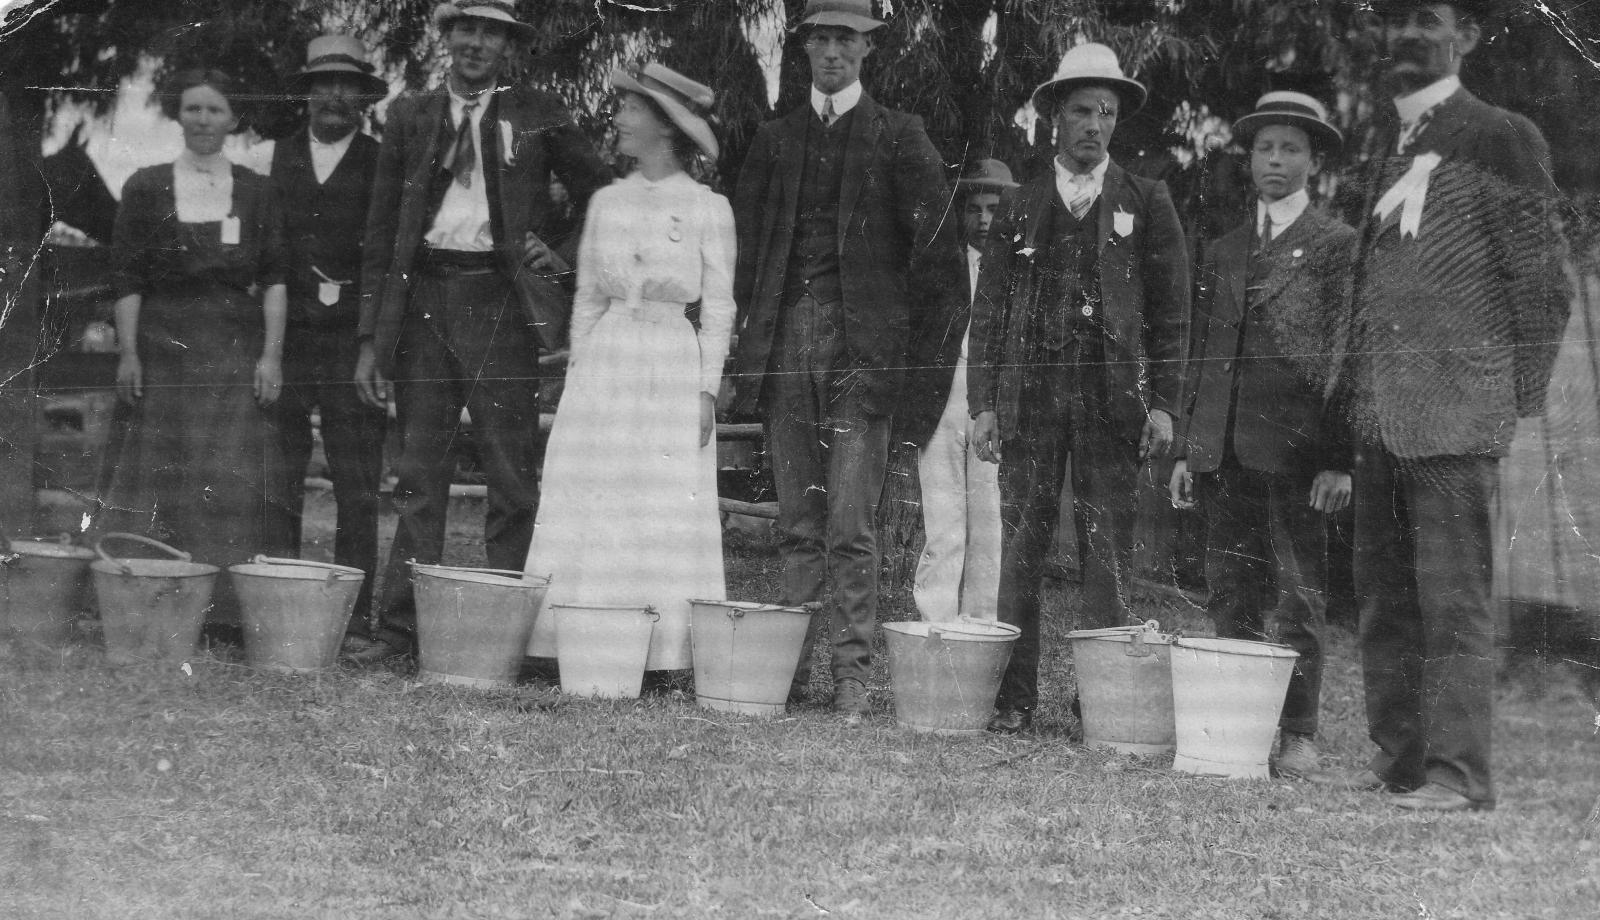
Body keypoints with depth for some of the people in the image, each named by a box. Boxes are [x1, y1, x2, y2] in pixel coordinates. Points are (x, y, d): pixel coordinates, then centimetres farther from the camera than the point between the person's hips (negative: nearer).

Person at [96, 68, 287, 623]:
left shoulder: (253, 192, 9)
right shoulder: (147, 188, 6)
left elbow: (274, 280, 6)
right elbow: (127, 279, 3)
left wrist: (272, 354, -3)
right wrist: (127, 352, -6)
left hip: (234, 348, 1)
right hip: (161, 343, 0)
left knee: (231, 482, -5)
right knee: (152, 477, -2)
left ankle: (225, 607, -2)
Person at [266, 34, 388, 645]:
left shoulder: (383, 165, 7)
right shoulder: (277, 158, 13)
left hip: (354, 338, -2)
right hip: (284, 336, 2)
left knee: (358, 489, -3)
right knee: (276, 480, -1)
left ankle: (354, 612, 1)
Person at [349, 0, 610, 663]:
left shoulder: (538, 116, 8)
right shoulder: (410, 116, 13)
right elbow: (380, 232, 12)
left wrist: (563, 257, -3)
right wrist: (371, 337, 7)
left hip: (501, 302, -2)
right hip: (423, 300, 2)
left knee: (510, 475, -3)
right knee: (418, 474, 2)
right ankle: (400, 627, 4)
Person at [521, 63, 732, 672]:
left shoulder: (708, 209, -1)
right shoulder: (608, 202, 10)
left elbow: (718, 307, 0)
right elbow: (586, 297, 14)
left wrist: (707, 389, -5)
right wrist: (579, 372, 9)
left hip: (674, 366, -3)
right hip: (604, 365, 4)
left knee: (668, 507, -4)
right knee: (592, 506, -1)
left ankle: (664, 651, -1)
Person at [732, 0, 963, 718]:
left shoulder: (898, 135, 7)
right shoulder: (774, 139, 17)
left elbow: (936, 238, 2)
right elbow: (744, 235, 17)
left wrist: (925, 327, -3)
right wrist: (752, 321, 8)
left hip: (863, 343, -3)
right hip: (785, 337, 3)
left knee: (850, 525, -8)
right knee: (797, 522, 5)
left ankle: (852, 675, -6)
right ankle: (792, 665, 7)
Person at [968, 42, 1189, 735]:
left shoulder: (1146, 203, 9)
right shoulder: (1018, 210, 13)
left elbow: (1171, 309, 6)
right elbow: (989, 312, 11)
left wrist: (1162, 403, -3)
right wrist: (983, 403, 1)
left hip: (1114, 397, -1)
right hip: (1030, 394, 1)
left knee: (1108, 553, -3)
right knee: (1021, 546, -1)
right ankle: (1013, 698, 2)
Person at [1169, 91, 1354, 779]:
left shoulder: (1337, 245, 3)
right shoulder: (1222, 253, 19)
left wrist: (1339, 459, -10)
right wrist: (1186, 450, 12)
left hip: (1297, 452, -5)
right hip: (1225, 451, 5)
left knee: (1299, 599, -2)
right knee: (1230, 598, 5)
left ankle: (1298, 735, 3)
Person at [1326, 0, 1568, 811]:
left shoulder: (1500, 141, -4)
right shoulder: (1386, 146, 17)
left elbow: (1542, 286, -4)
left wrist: (1519, 401, -5)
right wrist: (1351, 391, 15)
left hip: (1452, 410, -7)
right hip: (1377, 410, 7)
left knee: (1452, 598, -7)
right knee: (1383, 595, 10)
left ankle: (1457, 772, -3)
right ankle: (1397, 756, 17)